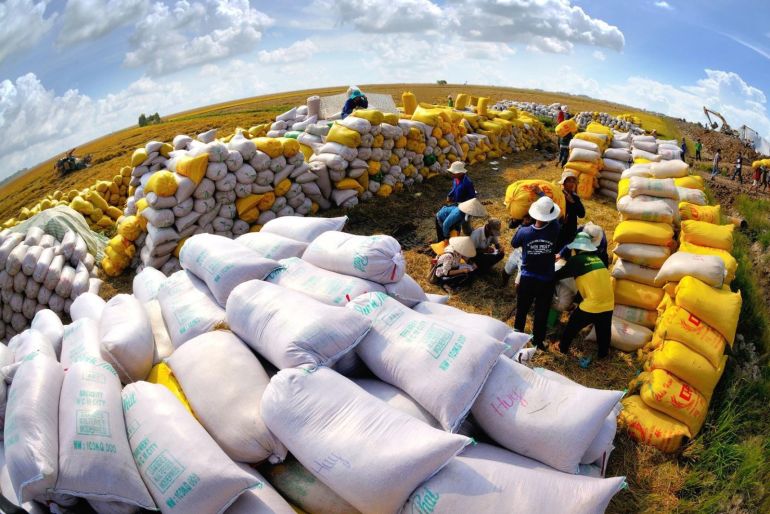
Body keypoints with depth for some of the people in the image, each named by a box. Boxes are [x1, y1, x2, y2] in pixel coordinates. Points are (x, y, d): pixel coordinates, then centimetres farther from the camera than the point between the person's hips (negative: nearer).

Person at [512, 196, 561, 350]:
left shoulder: (524, 232, -18)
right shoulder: (555, 229, -18)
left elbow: (514, 244, 3)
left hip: (527, 279, 1)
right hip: (546, 281, -1)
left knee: (522, 310, 21)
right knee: (542, 312, 15)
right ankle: (538, 340, 28)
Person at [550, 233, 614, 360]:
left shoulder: (576, 260, -8)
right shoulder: (597, 258, 9)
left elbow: (559, 275, 2)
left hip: (592, 304, -5)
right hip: (608, 304, 5)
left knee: (573, 325, 19)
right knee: (603, 331, 25)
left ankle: (563, 347, 35)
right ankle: (603, 353, 42)